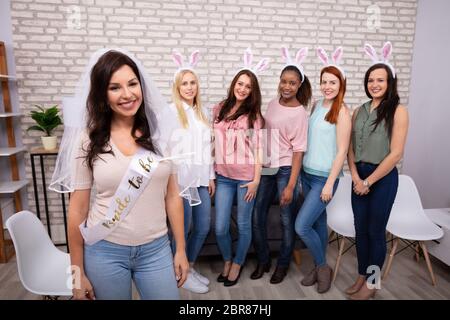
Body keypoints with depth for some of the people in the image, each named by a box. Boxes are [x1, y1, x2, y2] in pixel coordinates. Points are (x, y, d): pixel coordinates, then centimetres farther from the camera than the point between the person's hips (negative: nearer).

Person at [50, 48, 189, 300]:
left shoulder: (159, 135, -4)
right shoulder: (88, 140, -7)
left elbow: (173, 196, 1)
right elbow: (78, 208, -2)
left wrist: (181, 249, 4)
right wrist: (78, 271, 1)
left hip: (157, 249, 1)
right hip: (105, 252, -1)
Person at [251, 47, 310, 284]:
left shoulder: (300, 113, -11)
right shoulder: (273, 103, 6)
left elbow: (298, 151, -13)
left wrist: (290, 186, -16)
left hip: (286, 169, -5)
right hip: (267, 167, 6)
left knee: (287, 220, 7)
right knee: (257, 217, 8)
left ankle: (283, 264, 29)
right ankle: (263, 260, 29)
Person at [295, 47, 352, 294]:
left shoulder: (342, 111, -10)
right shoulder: (316, 106, 9)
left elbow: (342, 151, -12)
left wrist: (330, 183, -15)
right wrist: (303, 171, 11)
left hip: (325, 178, -6)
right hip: (307, 174, 6)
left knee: (302, 226, -8)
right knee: (318, 222, 16)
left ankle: (322, 267, 16)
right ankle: (320, 268, 32)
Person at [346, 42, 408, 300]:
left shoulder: (398, 111, -9)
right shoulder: (360, 111, 8)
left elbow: (395, 154, -14)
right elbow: (351, 148, 7)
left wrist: (369, 181, -12)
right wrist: (355, 176, -7)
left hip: (383, 177, -5)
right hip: (359, 176, 5)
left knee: (376, 231, 7)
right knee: (361, 229, 13)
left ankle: (372, 283, 25)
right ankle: (362, 276, 30)